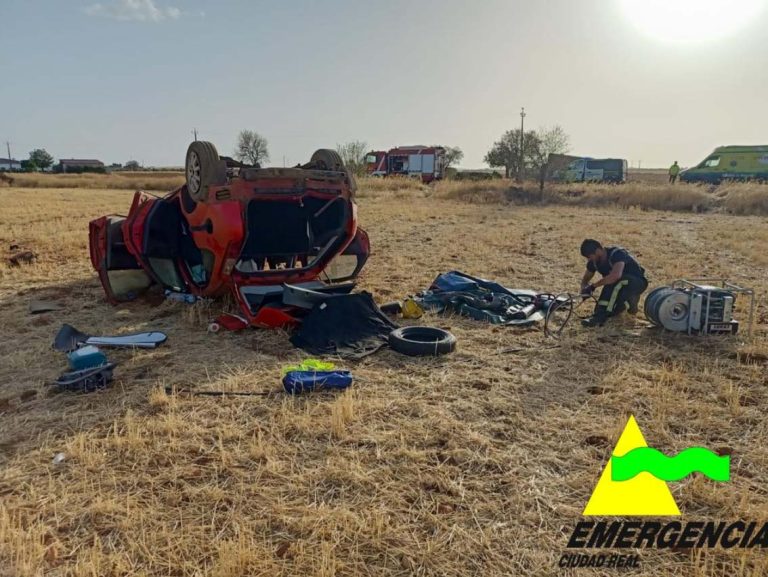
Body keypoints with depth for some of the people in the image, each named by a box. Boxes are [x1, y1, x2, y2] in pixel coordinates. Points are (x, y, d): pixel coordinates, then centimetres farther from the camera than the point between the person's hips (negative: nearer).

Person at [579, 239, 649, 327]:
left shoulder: (617, 254, -28)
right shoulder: (594, 261, -8)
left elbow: (616, 275, -47)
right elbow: (585, 279, 7)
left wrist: (593, 286, -39)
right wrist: (584, 289, -16)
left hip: (637, 283, -7)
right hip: (620, 285, 7)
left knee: (614, 281, -38)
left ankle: (599, 317, -35)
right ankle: (629, 299, 13)